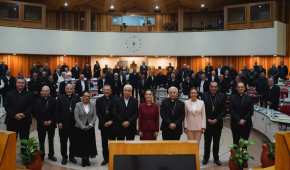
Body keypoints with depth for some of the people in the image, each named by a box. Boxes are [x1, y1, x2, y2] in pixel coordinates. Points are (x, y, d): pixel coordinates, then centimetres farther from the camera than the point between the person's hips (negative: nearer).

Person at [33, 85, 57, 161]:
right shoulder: (37, 100, -1)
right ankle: (41, 155, 15)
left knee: (51, 140, 10)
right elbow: (35, 112, -3)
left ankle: (51, 155, 20)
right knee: (41, 141, 4)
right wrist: (43, 121, -11)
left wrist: (51, 121, -11)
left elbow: (55, 112, -1)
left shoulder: (53, 100, -1)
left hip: (51, 123, 1)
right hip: (41, 124, 0)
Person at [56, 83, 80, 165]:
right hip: (63, 124, -1)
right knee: (63, 141, 8)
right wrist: (59, 122, -7)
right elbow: (58, 111, -2)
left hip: (74, 124, 1)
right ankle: (64, 157, 21)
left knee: (73, 141, 10)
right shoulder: (60, 98, 1)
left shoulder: (77, 98, 2)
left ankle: (72, 156, 24)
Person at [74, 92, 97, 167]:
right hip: (80, 128, -2)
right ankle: (83, 159, 12)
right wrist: (83, 126, -13)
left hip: (90, 128, 2)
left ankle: (87, 159, 16)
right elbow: (76, 117, -7)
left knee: (89, 143, 4)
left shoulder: (92, 105, 4)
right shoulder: (78, 105, -3)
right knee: (82, 144, 1)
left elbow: (94, 116, 3)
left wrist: (90, 124, -10)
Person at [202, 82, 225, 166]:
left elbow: (223, 110, -1)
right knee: (207, 141, 6)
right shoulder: (205, 95, -2)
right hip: (207, 122, 0)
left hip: (218, 122, 1)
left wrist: (216, 119, -10)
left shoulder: (222, 96, -1)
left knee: (216, 142, 9)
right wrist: (207, 119, -9)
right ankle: (206, 158, 19)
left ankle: (216, 158, 21)